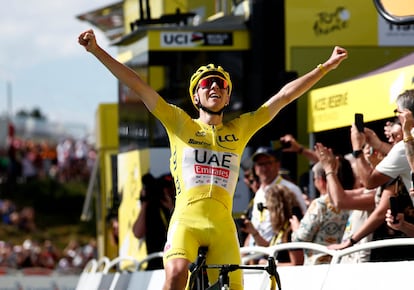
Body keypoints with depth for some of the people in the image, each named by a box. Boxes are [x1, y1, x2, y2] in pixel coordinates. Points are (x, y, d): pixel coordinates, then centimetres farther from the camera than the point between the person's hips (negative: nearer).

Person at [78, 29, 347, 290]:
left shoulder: (240, 130, 17)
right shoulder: (180, 124, 12)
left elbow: (285, 95, 17)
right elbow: (138, 86, 6)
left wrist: (327, 66, 17)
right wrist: (96, 50, 0)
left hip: (223, 226, 3)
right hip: (186, 221, -3)